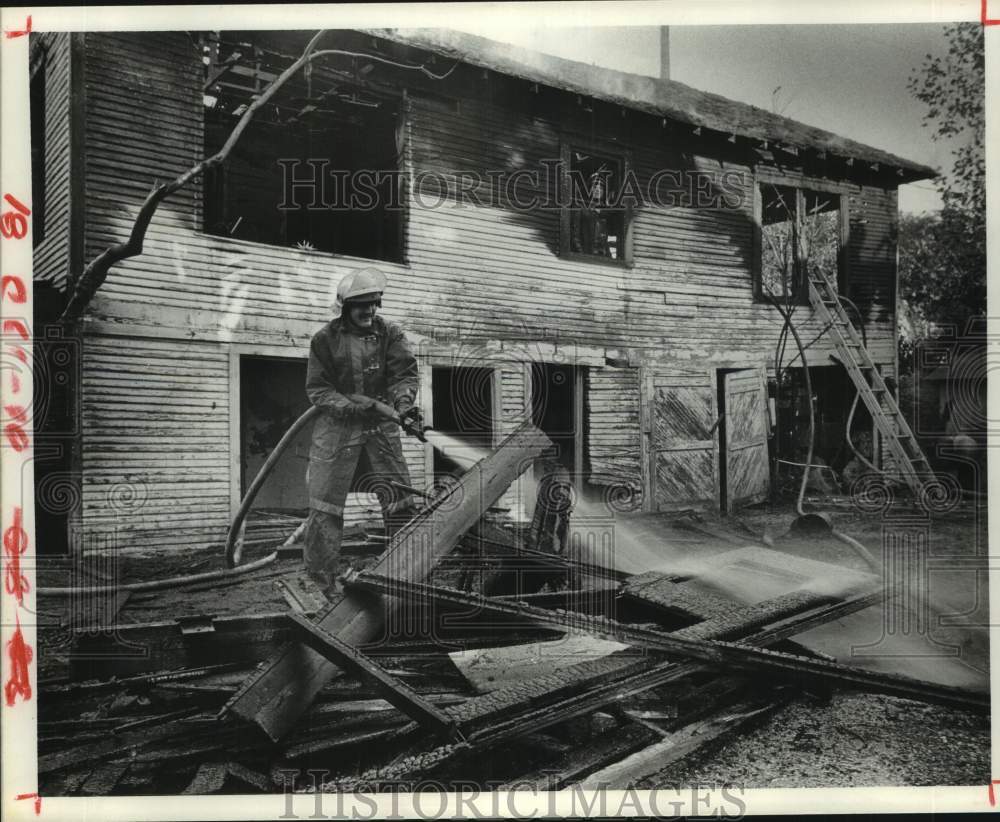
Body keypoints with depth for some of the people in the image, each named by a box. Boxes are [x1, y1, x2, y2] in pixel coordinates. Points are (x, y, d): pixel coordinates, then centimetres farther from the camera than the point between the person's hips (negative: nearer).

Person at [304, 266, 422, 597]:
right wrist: (351, 406, -20)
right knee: (326, 504, 0)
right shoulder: (325, 339, -2)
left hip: (381, 427, 2)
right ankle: (320, 579, 9)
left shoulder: (390, 334, 3)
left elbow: (404, 373, -6)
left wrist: (403, 401, -28)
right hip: (336, 427, -2)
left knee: (400, 498, 2)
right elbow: (317, 389, -5)